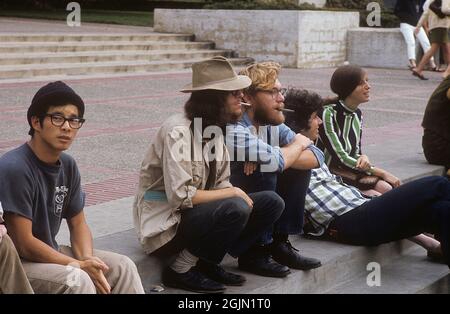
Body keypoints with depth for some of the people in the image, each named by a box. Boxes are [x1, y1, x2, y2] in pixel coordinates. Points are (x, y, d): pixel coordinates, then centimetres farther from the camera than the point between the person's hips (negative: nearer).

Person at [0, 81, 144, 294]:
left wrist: (88, 260, -12)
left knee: (123, 267, 2)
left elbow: (78, 224, 9)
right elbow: (23, 244, -23)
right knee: (76, 279, -30)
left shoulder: (67, 165, 2)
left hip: (49, 253, 8)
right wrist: (80, 266, -19)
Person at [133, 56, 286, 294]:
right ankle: (180, 271, -12)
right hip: (166, 224, -8)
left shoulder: (215, 129, 5)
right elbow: (180, 196, -27)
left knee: (271, 202, -2)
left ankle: (208, 264, 1)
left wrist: (235, 194, -14)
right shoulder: (178, 131, -21)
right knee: (235, 209, -31)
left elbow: (221, 184, 8)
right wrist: (233, 193, -19)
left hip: (199, 213, 8)